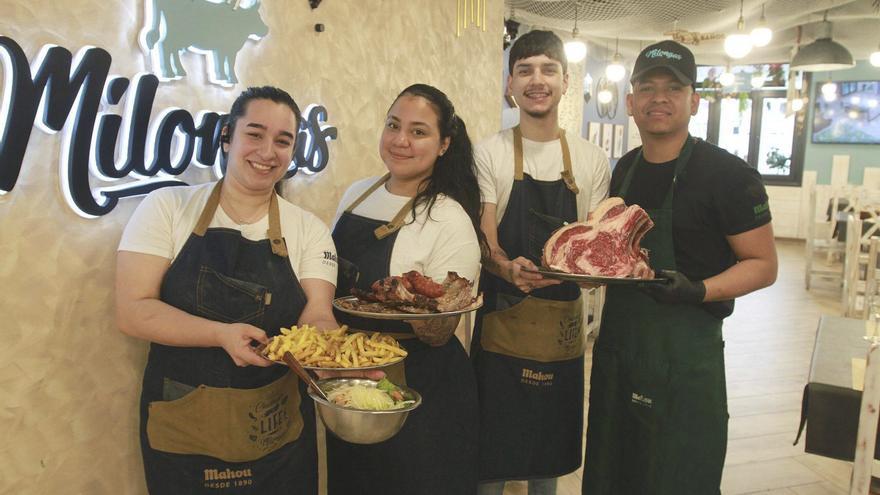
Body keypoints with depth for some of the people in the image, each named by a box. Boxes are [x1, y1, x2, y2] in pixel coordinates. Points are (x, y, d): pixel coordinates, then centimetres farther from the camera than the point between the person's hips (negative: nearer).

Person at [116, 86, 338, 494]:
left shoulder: (309, 230, 0)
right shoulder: (167, 208, -4)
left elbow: (316, 318, -11)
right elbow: (133, 311, -10)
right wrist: (223, 334, -25)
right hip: (181, 431, -1)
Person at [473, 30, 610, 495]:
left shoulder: (591, 159, 4)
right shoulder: (490, 153, -3)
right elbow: (484, 241, -9)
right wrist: (509, 268, -31)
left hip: (563, 320, 3)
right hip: (502, 316, -2)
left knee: (551, 449, 16)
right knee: (492, 447, 5)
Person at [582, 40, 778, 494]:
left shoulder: (727, 174, -12)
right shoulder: (624, 169, 8)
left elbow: (763, 265, -10)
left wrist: (699, 291, -27)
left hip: (683, 354, -6)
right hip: (615, 342, 6)